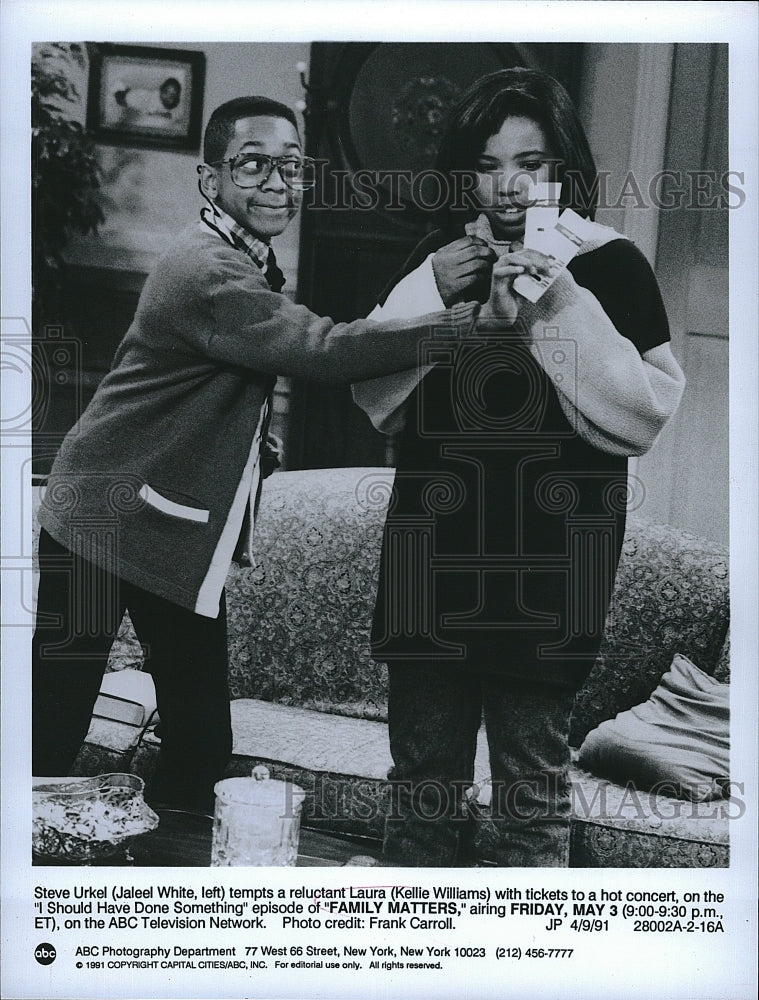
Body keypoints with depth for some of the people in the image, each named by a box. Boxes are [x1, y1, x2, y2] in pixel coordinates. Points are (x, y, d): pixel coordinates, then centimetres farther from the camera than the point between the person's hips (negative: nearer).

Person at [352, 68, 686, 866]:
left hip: (550, 558, -3)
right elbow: (373, 395, 6)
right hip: (434, 553, 4)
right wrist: (428, 292, -7)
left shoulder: (608, 264, -3)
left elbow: (645, 412, -10)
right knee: (423, 768, 13)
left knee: (531, 780, 5)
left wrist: (565, 310, -20)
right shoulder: (439, 259, 8)